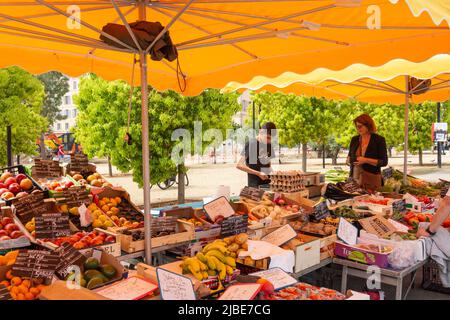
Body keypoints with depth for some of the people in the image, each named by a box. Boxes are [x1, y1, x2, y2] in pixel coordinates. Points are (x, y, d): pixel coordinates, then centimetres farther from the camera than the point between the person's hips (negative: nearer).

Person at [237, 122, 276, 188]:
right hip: (255, 185, -6)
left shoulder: (268, 145, 9)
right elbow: (239, 165, -16)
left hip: (268, 183, 6)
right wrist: (258, 173, -17)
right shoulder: (251, 143, -10)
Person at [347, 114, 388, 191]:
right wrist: (349, 160, -3)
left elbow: (384, 162, -7)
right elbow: (349, 156, 20)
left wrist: (366, 160, -18)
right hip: (355, 178, 4)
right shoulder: (354, 139, 10)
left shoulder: (379, 140, -3)